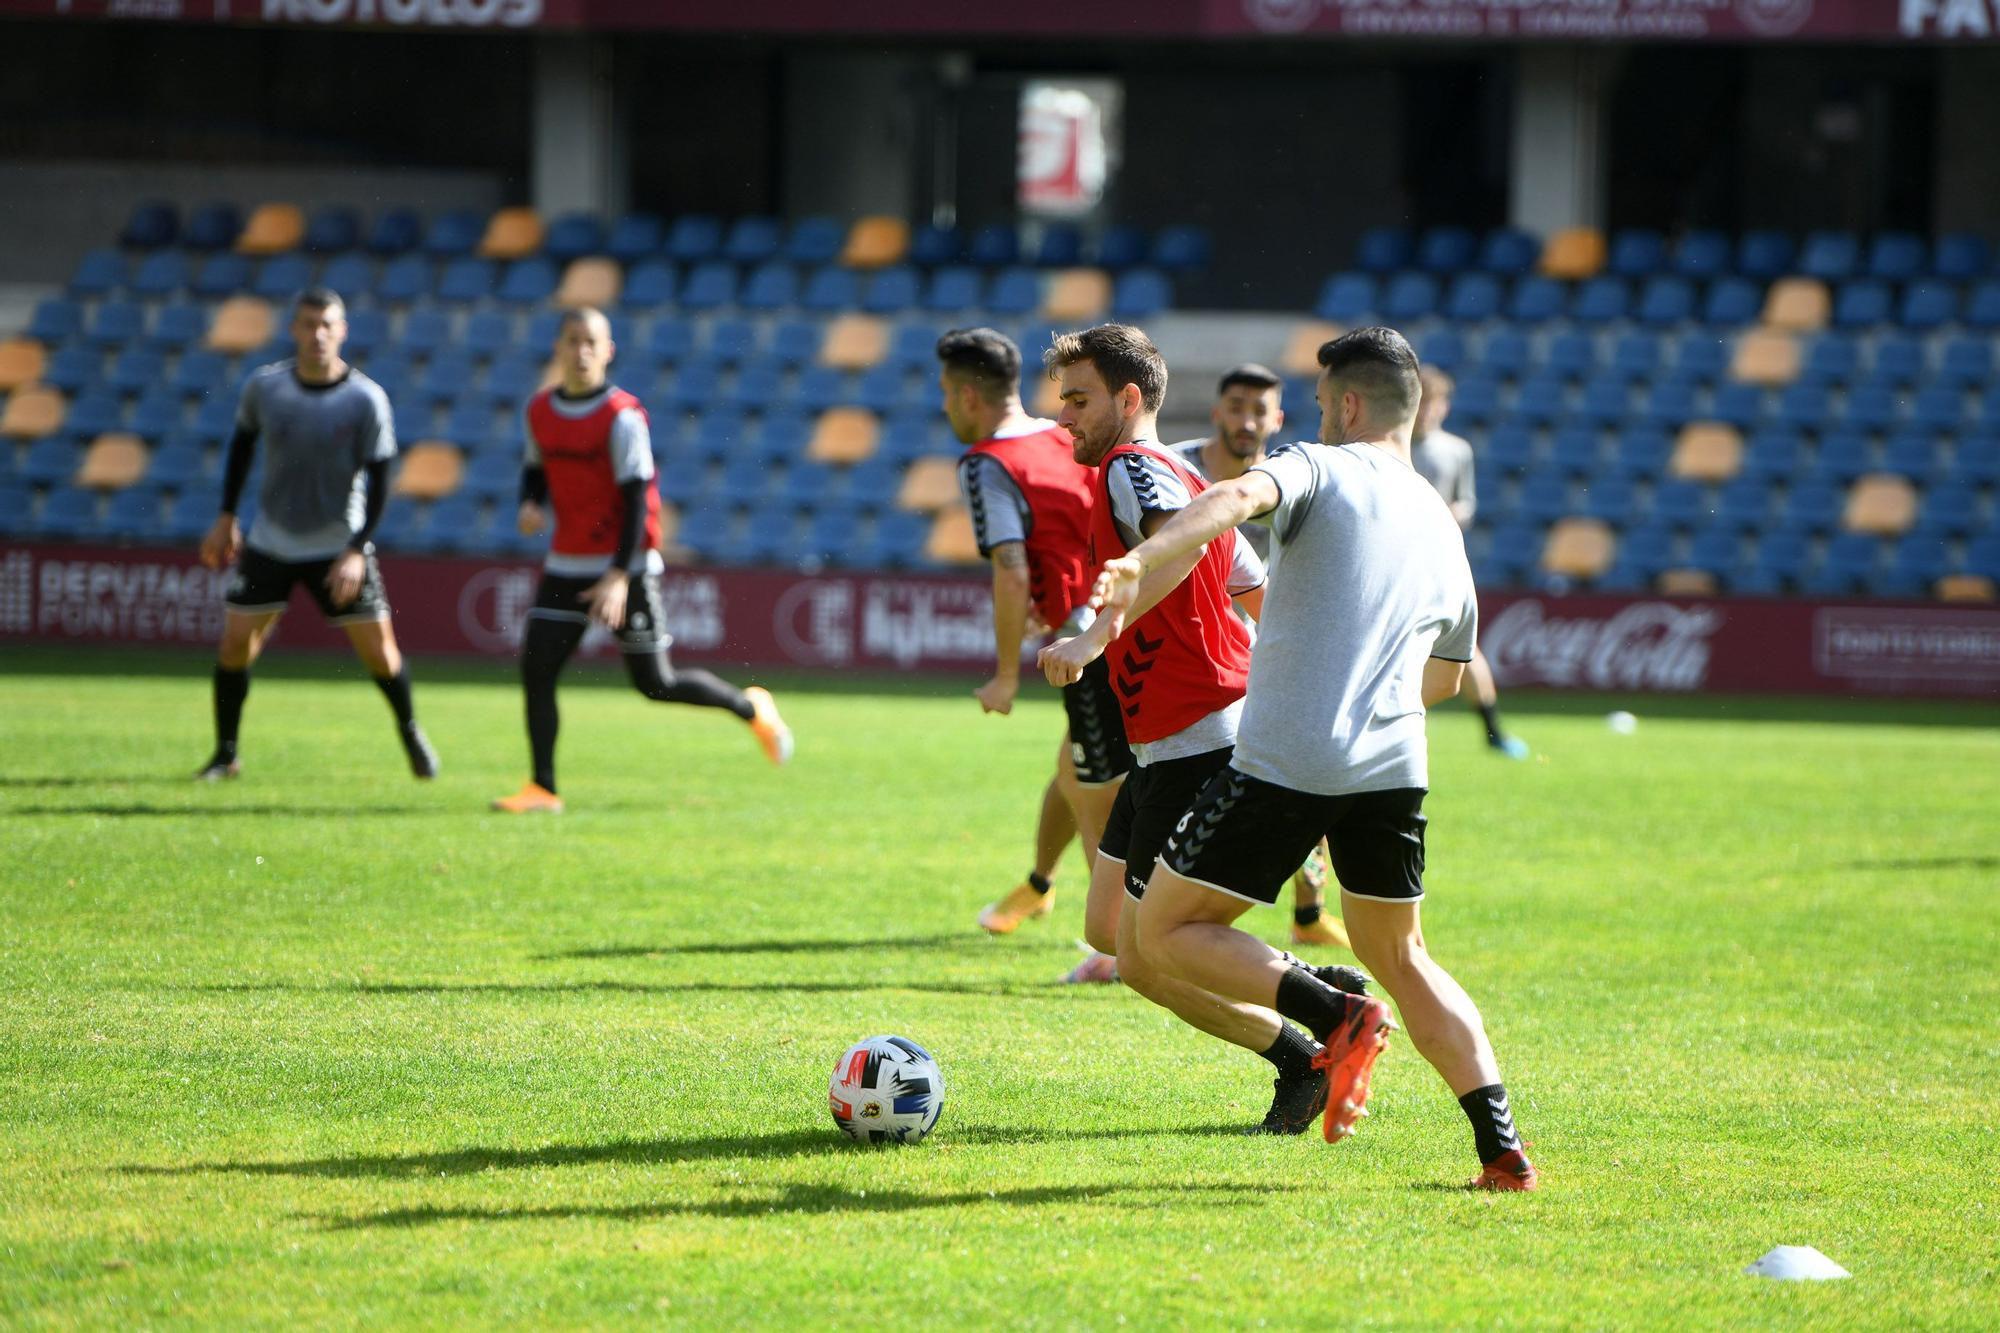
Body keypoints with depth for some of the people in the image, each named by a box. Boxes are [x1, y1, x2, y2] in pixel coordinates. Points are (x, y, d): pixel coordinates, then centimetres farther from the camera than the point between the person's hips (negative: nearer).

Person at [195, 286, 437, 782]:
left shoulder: (366, 400, -13)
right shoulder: (264, 386, -6)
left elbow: (379, 479, -9)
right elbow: (243, 442, 12)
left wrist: (357, 552, -17)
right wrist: (226, 517, 11)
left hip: (339, 547, -2)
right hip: (269, 542, 2)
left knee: (379, 652, -3)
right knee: (235, 643, -5)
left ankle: (410, 732, 24)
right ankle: (225, 755, 10)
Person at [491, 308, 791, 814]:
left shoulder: (623, 417, -14)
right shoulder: (539, 411, 4)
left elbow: (637, 498, -16)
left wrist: (620, 576, -23)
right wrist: (530, 504, -3)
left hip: (625, 564, -5)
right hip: (567, 564, 5)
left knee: (655, 683, -1)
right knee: (536, 667, -6)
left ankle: (750, 708, 22)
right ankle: (542, 789, -1)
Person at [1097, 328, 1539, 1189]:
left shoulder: (1322, 470, 1)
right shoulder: (1443, 528, 21)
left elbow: (1239, 496, -22)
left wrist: (1141, 564, -36)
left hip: (1285, 762, -6)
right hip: (1395, 767, 6)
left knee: (1168, 932, 6)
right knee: (1401, 957, 22)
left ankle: (1337, 1019, -13)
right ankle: (1500, 1145, 7)